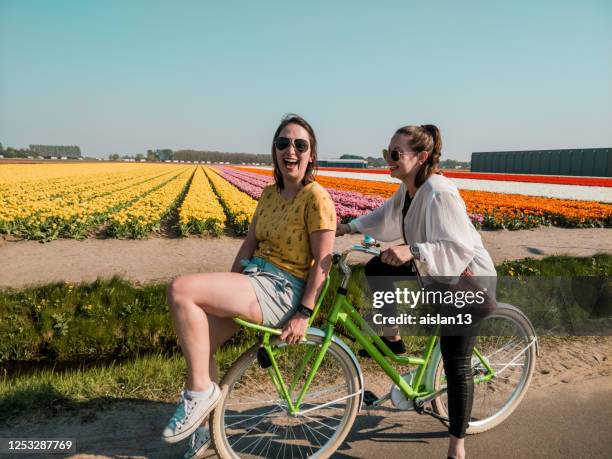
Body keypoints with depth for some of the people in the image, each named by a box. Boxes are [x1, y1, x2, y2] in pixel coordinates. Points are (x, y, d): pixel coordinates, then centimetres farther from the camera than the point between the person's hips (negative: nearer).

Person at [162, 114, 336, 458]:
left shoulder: (317, 197, -10)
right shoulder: (269, 194, 14)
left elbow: (323, 261, -14)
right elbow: (250, 242, 14)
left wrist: (304, 314, -17)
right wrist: (226, 289, 8)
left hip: (281, 289, -8)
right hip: (253, 279, 8)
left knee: (180, 290, -22)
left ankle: (200, 391, -5)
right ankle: (201, 429, 22)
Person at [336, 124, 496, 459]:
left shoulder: (439, 194, -28)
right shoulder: (409, 189, -1)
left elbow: (459, 248, -34)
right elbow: (386, 216, 15)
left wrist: (412, 251, -45)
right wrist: (348, 227, 10)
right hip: (438, 276, 8)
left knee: (456, 366, -1)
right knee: (376, 269, 2)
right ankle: (393, 339, 18)